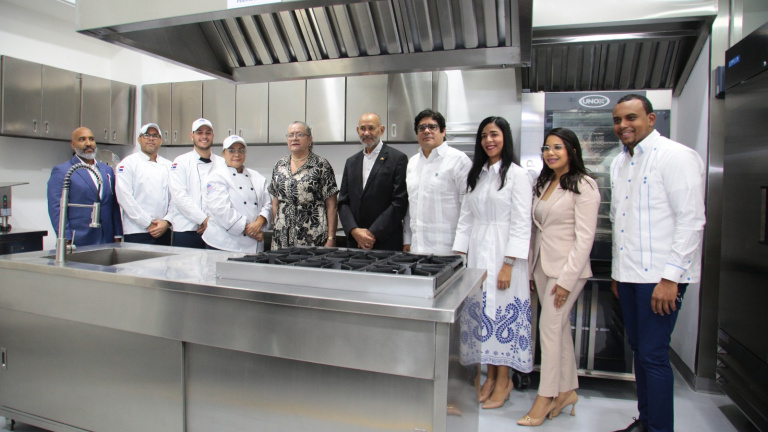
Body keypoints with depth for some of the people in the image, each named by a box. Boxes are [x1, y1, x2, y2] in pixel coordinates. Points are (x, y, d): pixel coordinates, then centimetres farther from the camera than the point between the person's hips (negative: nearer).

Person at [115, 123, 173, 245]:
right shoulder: (128, 163, 3)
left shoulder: (168, 166, 14)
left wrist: (167, 222, -7)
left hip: (163, 232, 3)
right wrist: (148, 224, -10)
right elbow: (124, 197, -7)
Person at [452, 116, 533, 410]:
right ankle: (490, 376, 22)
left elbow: (521, 224, -10)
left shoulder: (517, 175, -4)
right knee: (481, 312, 7)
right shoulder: (475, 174, 15)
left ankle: (503, 381, 15)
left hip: (502, 251, -5)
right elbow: (466, 217, 13)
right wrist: (458, 255, 6)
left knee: (502, 312, -2)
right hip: (476, 250, 6)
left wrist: (508, 265, -15)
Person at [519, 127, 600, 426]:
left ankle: (545, 398, 6)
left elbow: (584, 238, -14)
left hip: (567, 268, -7)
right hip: (542, 266, 7)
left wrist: (566, 279, -17)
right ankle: (568, 390, 26)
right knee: (560, 327, 13)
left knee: (550, 326, -6)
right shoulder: (543, 184, 14)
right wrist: (530, 271, 12)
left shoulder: (583, 186, -9)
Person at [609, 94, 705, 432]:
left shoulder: (677, 156, -9)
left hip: (660, 276, -7)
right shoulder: (619, 163, 14)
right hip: (628, 274, 7)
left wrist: (671, 277, -18)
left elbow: (692, 221, -14)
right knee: (638, 350, 15)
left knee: (653, 355, -4)